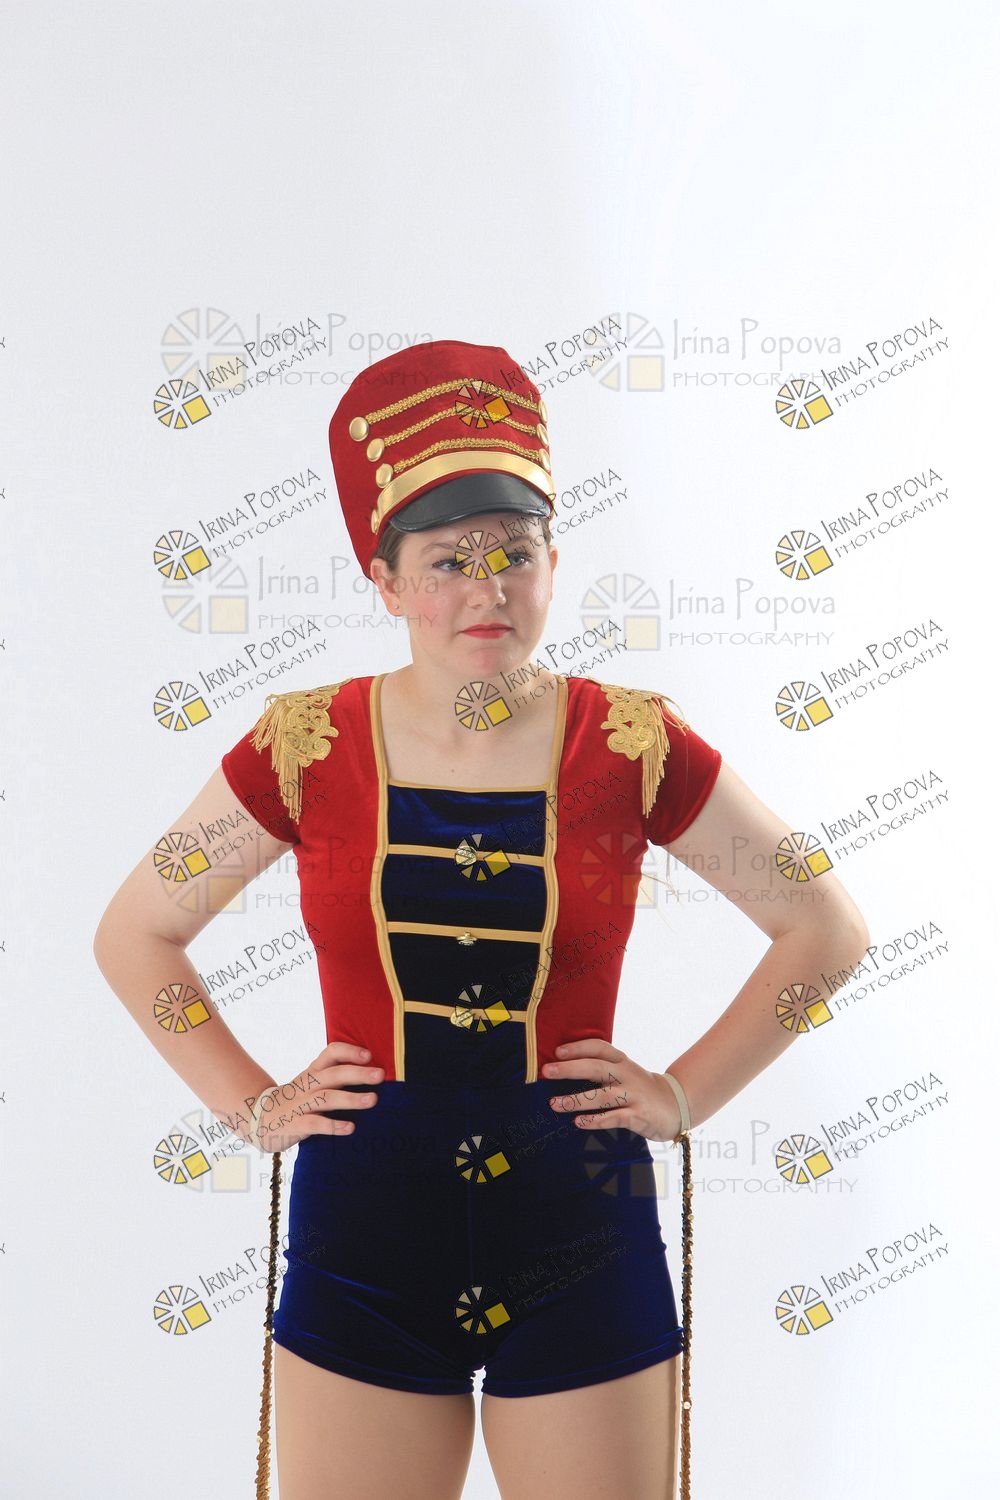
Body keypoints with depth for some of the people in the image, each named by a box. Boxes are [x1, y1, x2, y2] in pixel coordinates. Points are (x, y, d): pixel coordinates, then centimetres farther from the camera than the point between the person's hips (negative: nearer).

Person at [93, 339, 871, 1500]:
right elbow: (133, 934, 8)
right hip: (361, 1235, 1)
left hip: (577, 1239, 0)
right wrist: (248, 1103, 1)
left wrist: (687, 1093, -1)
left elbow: (826, 928, 4)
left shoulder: (631, 744, -5)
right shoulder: (306, 746, -3)